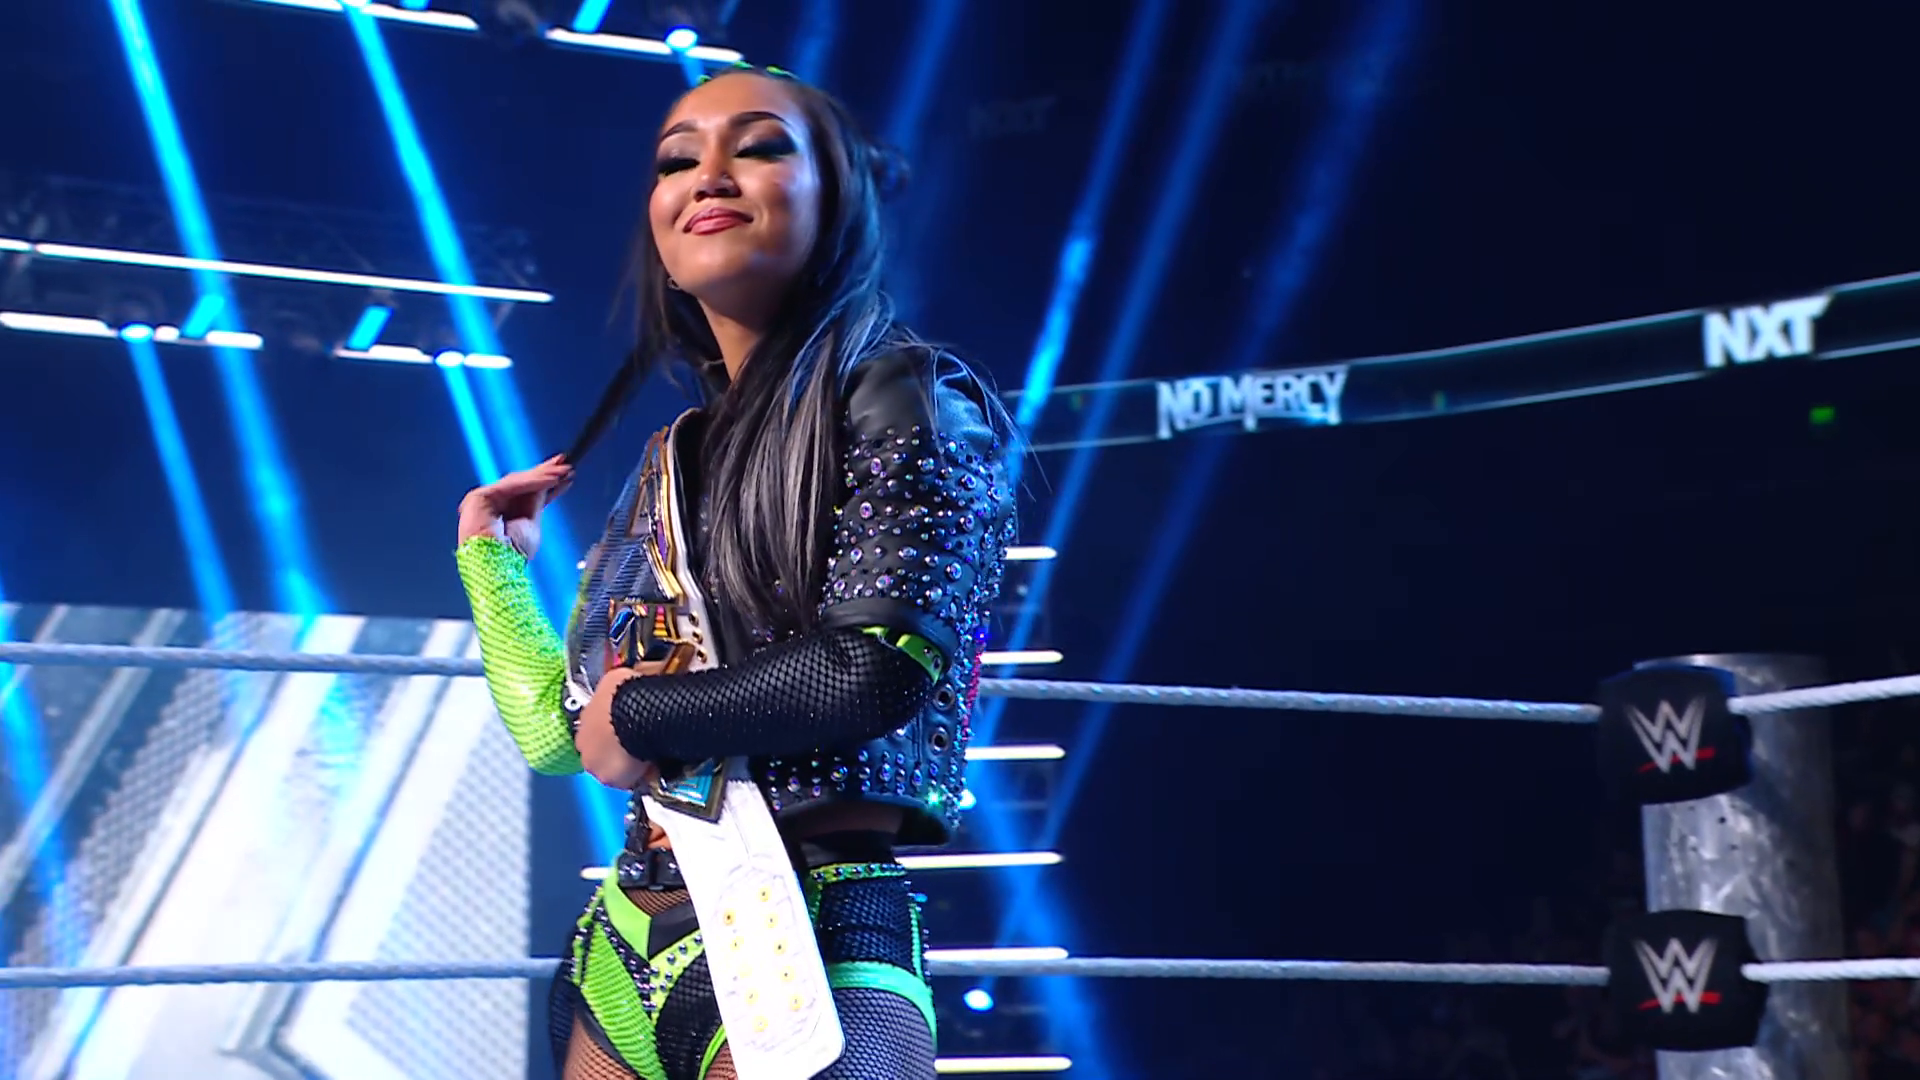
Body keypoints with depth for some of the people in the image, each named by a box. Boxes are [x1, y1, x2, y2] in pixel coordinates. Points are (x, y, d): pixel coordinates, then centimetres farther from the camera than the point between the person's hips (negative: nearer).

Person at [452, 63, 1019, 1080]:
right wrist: (491, 555, 26)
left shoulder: (902, 397, -4)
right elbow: (557, 735, 17)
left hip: (799, 952, -7)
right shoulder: (669, 462, 15)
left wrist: (636, 713, -5)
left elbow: (874, 670, -18)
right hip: (626, 948, 7)